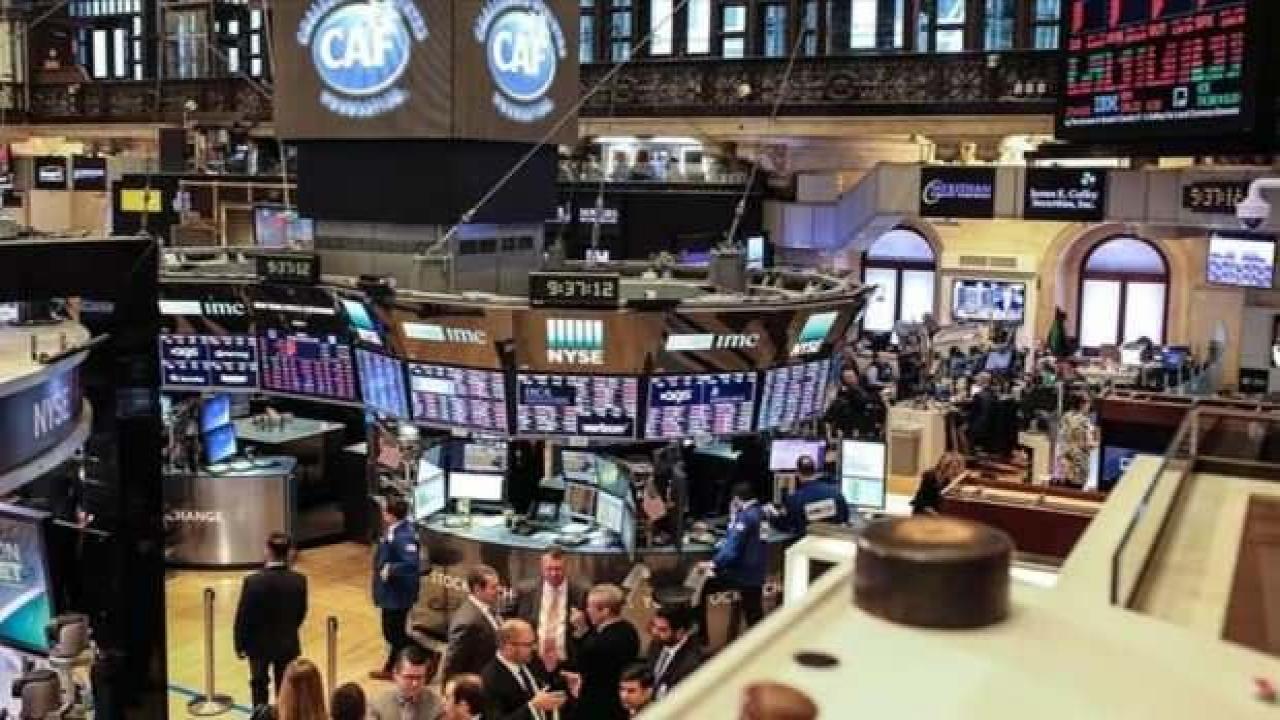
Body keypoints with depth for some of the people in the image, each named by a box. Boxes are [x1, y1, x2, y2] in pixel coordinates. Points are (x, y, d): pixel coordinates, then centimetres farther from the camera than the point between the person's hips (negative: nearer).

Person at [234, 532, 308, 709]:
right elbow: (301, 613, -1)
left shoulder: (253, 581, -24)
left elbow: (243, 616, -15)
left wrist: (240, 645, 0)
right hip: (288, 643, 2)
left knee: (259, 684, 21)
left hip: (259, 643, -1)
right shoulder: (299, 580, -15)